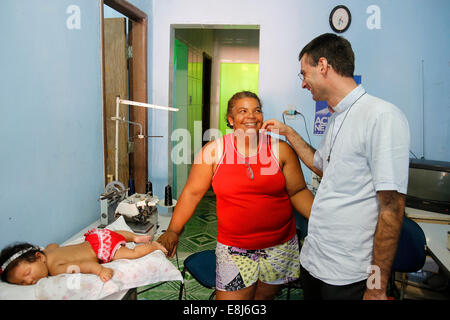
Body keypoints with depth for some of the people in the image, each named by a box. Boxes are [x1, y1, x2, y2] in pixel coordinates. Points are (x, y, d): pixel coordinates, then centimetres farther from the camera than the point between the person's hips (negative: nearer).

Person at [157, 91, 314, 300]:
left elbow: (298, 192, 2)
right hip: (233, 249, -1)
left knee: (263, 296, 17)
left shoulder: (280, 149, -2)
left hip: (279, 247, 2)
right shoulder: (214, 150, -4)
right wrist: (173, 231, -7)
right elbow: (192, 192, -2)